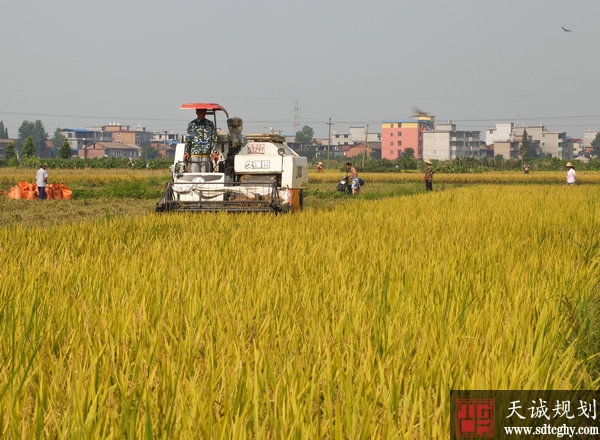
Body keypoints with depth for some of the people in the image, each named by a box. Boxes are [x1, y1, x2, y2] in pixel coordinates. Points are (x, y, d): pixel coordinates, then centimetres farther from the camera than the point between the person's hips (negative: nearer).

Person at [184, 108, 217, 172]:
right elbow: (188, 140, 4)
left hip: (206, 156, 1)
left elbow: (214, 139, 9)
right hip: (194, 155, -1)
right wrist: (186, 152, -9)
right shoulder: (192, 125, 8)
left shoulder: (210, 124, 11)